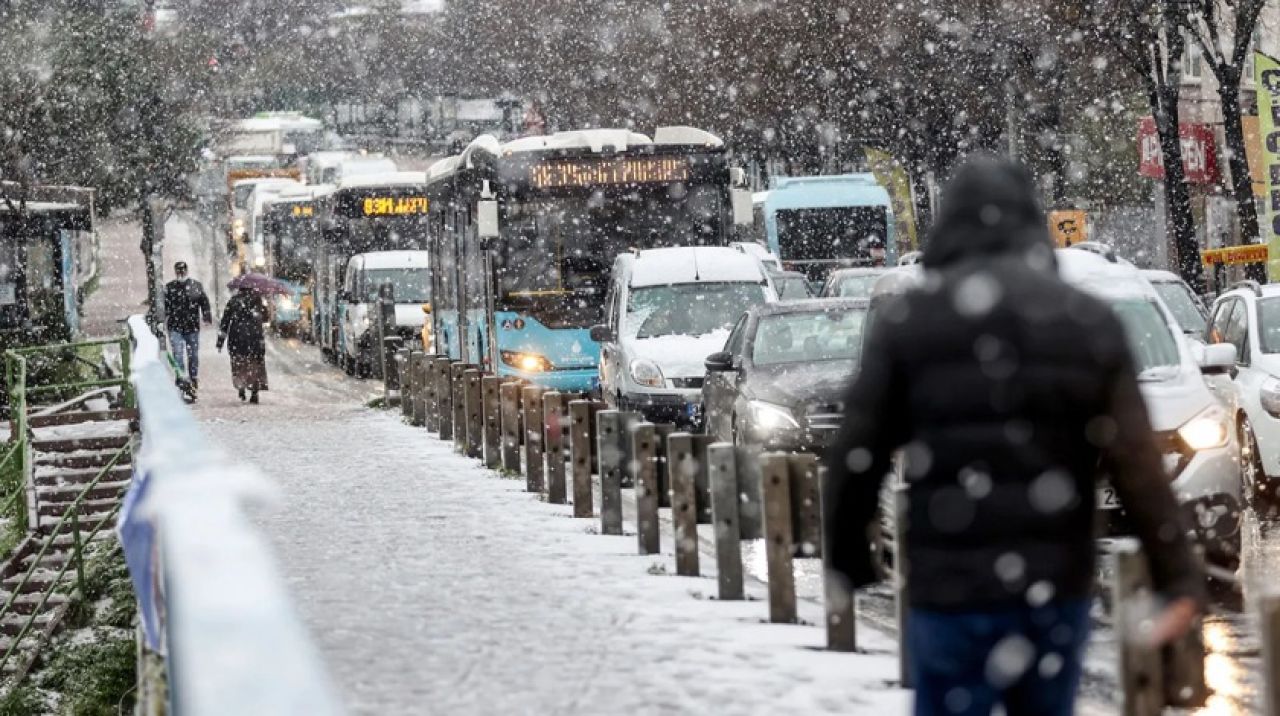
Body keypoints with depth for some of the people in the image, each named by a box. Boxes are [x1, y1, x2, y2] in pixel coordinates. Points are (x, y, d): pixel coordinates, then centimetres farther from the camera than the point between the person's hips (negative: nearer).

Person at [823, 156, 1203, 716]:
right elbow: (1137, 464, -1)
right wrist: (1180, 578, 0)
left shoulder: (908, 321, -2)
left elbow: (857, 454, 0)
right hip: (1058, 589, 3)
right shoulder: (1090, 321, 4)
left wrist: (849, 553, 15)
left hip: (951, 592, -3)